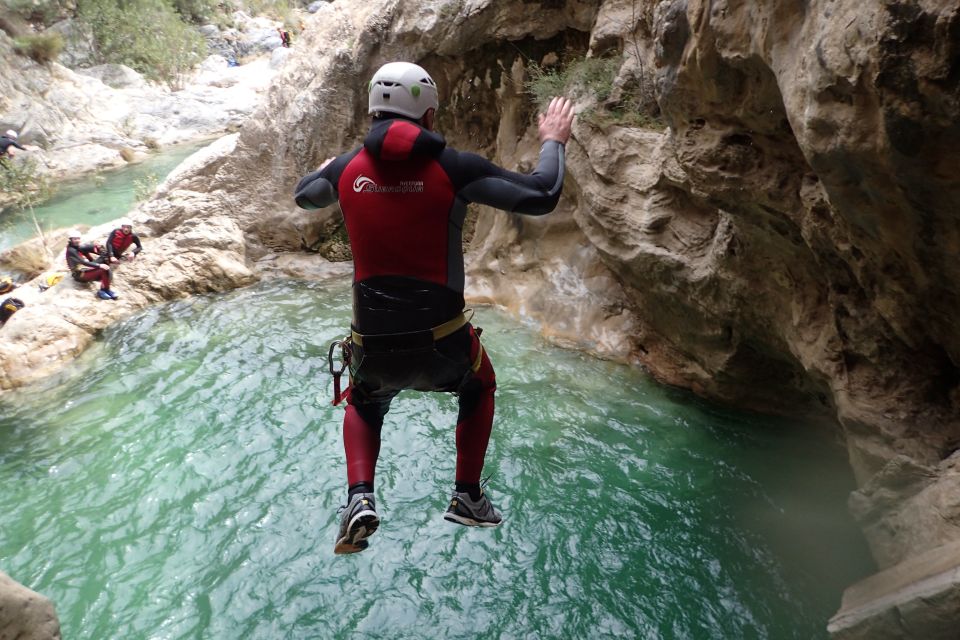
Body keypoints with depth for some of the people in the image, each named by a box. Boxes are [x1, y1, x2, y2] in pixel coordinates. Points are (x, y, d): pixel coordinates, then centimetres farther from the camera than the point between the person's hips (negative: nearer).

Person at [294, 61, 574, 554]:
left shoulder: (347, 168, 0)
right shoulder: (452, 168, -11)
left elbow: (303, 196, 23)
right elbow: (541, 196, -11)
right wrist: (553, 142, 8)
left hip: (372, 347, 3)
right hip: (442, 343, -2)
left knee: (362, 405, 34)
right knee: (479, 388, 32)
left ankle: (359, 498, 12)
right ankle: (467, 497, 31)